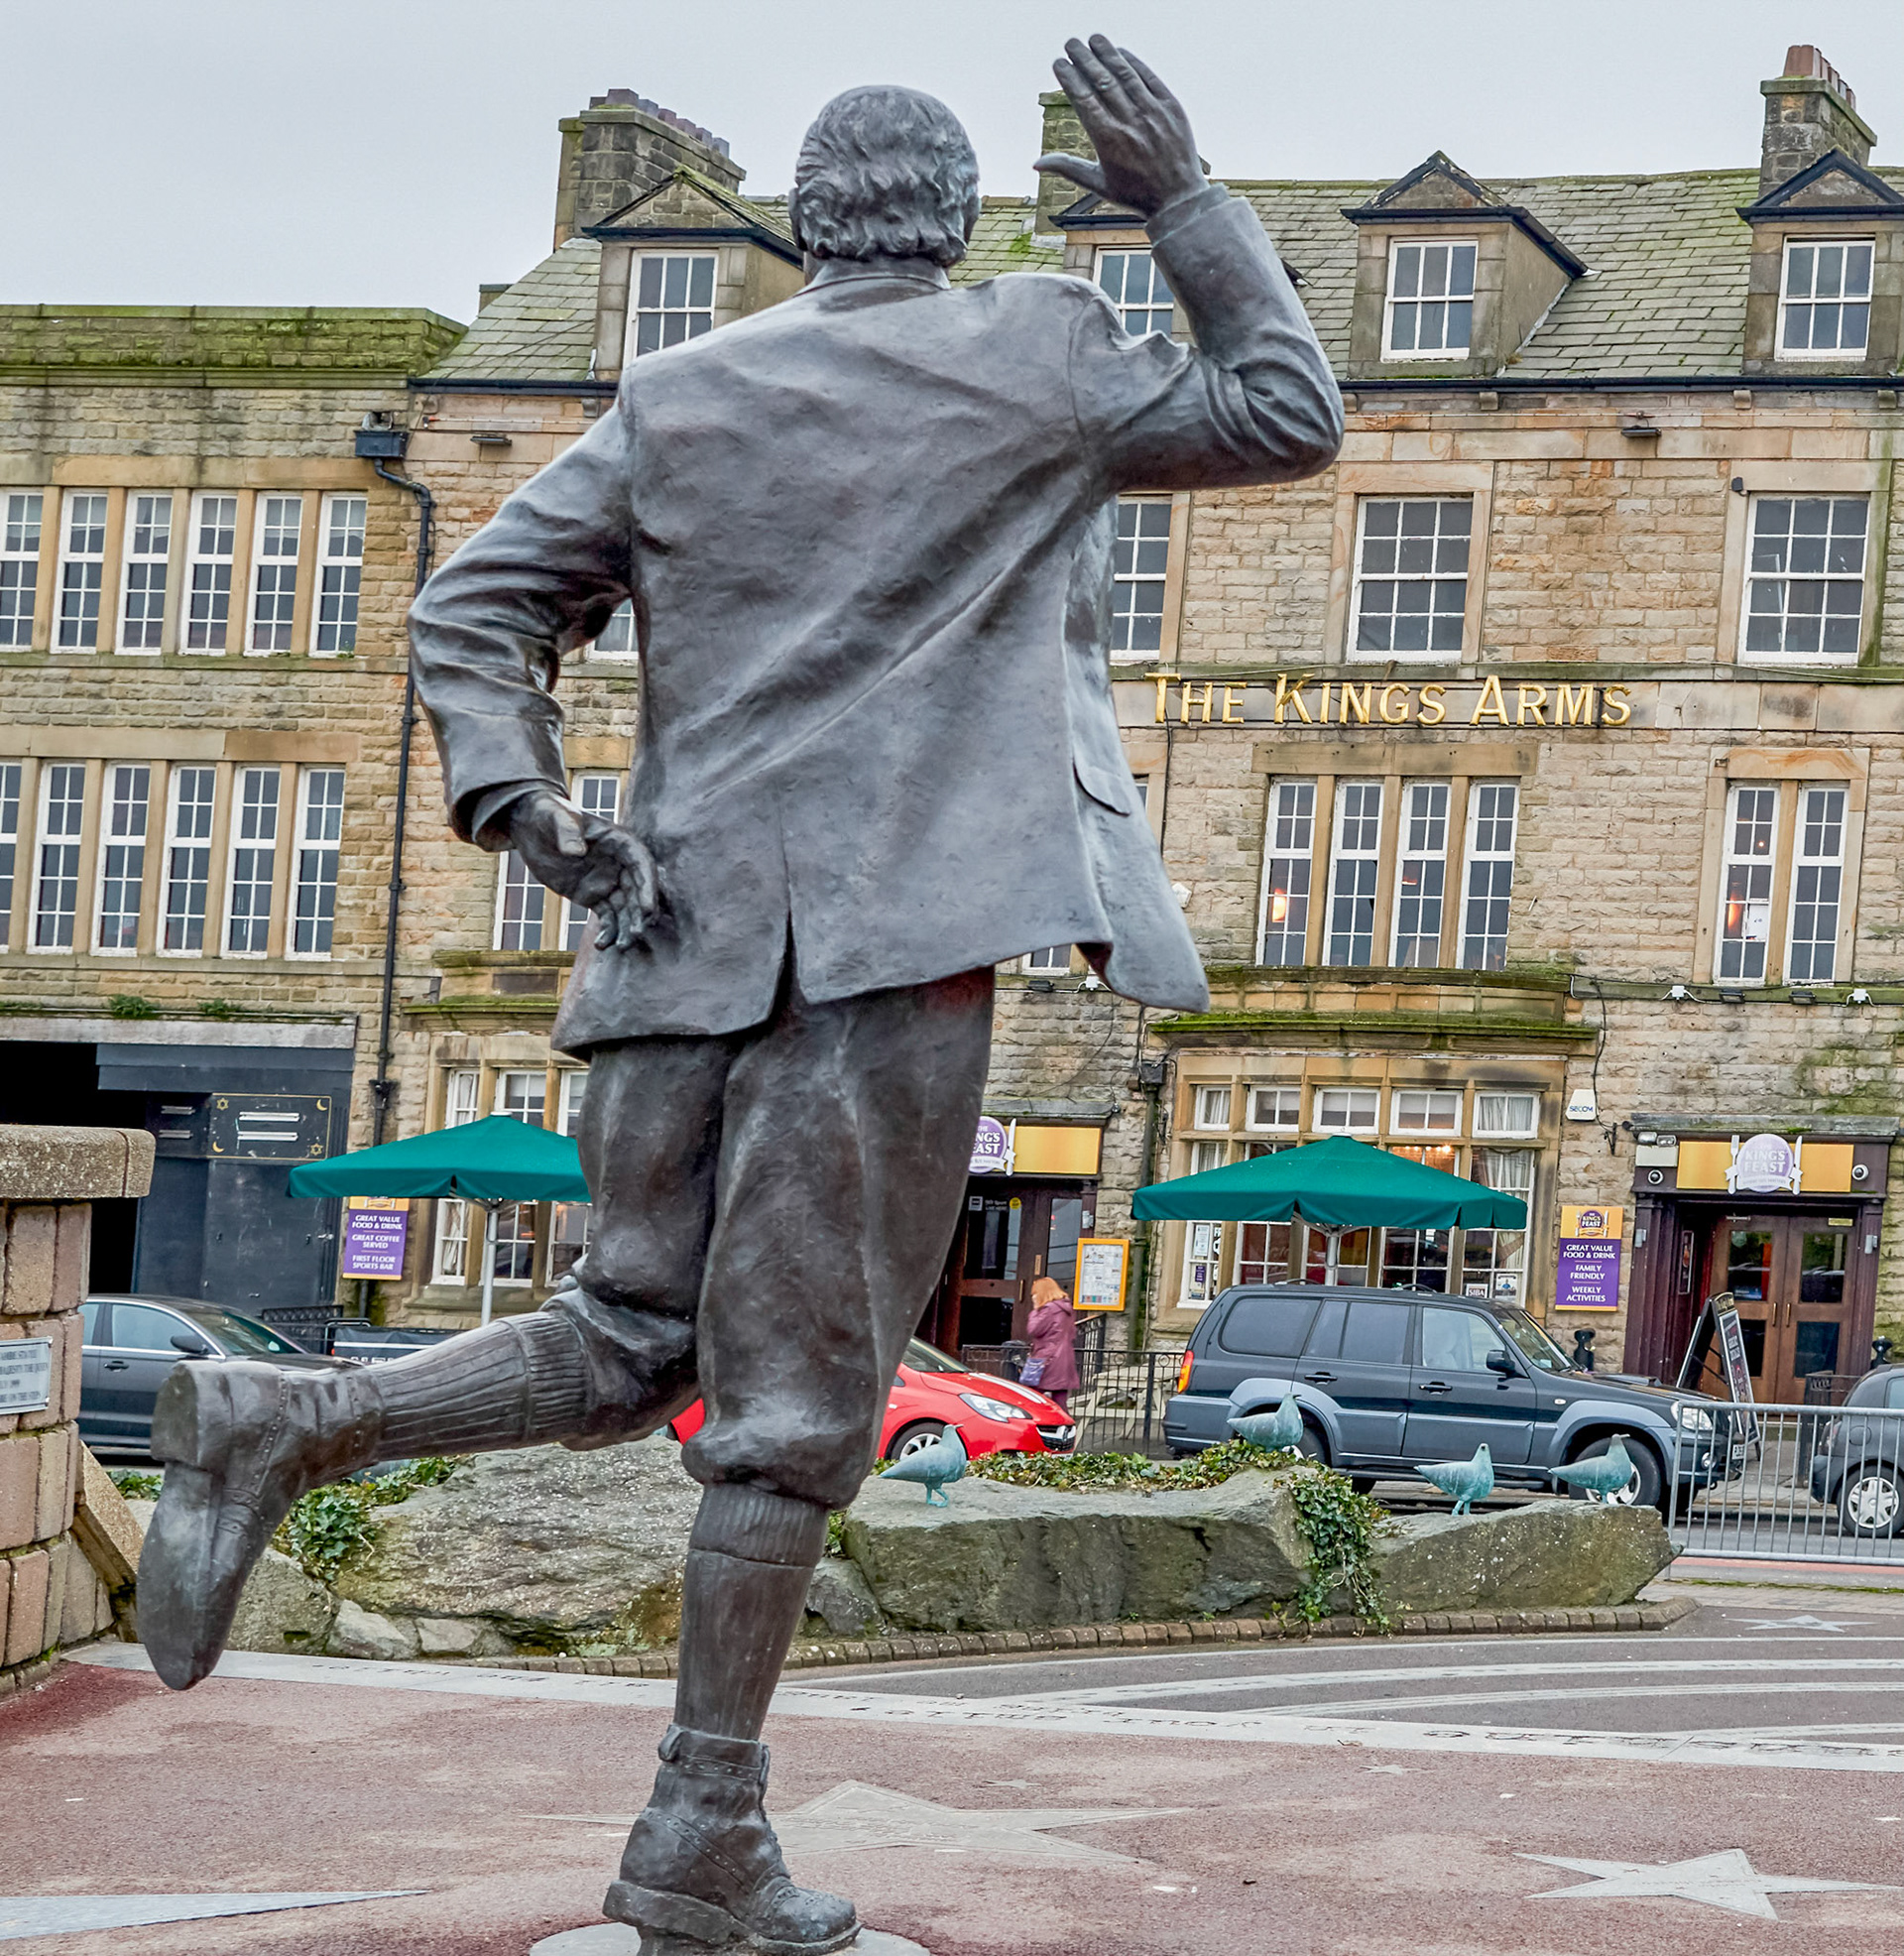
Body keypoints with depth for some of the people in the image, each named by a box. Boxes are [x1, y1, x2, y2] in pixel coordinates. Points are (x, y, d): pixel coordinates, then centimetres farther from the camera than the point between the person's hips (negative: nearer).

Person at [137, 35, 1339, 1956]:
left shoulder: (679, 394, 13)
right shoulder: (1031, 364, 3)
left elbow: (476, 606, 8)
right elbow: (1287, 417, 15)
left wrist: (518, 804, 2)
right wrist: (1184, 199, 15)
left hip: (688, 925, 5)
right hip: (893, 929, -5)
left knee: (630, 1344, 16)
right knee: (801, 1383, -2)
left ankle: (288, 1421, -6)